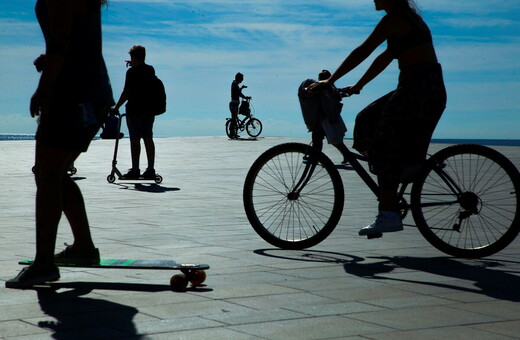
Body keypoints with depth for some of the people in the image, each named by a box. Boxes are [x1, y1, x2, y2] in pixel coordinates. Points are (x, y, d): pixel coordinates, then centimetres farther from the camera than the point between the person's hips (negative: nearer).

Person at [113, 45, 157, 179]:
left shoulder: (132, 72, -11)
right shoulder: (151, 70, 10)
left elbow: (126, 92, -14)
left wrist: (116, 107, -7)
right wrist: (134, 66, 38)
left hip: (135, 109, -7)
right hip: (149, 109, 7)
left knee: (135, 139, -3)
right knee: (148, 139, 9)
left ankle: (135, 170, -3)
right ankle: (151, 169, 8)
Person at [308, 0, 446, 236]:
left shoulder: (394, 19, -10)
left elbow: (363, 52, -15)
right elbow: (386, 57, 25)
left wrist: (330, 81, -12)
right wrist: (358, 86, 26)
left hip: (418, 89, -9)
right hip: (431, 90, 9)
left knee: (388, 148, -7)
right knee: (369, 122, 16)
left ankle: (389, 215, -8)